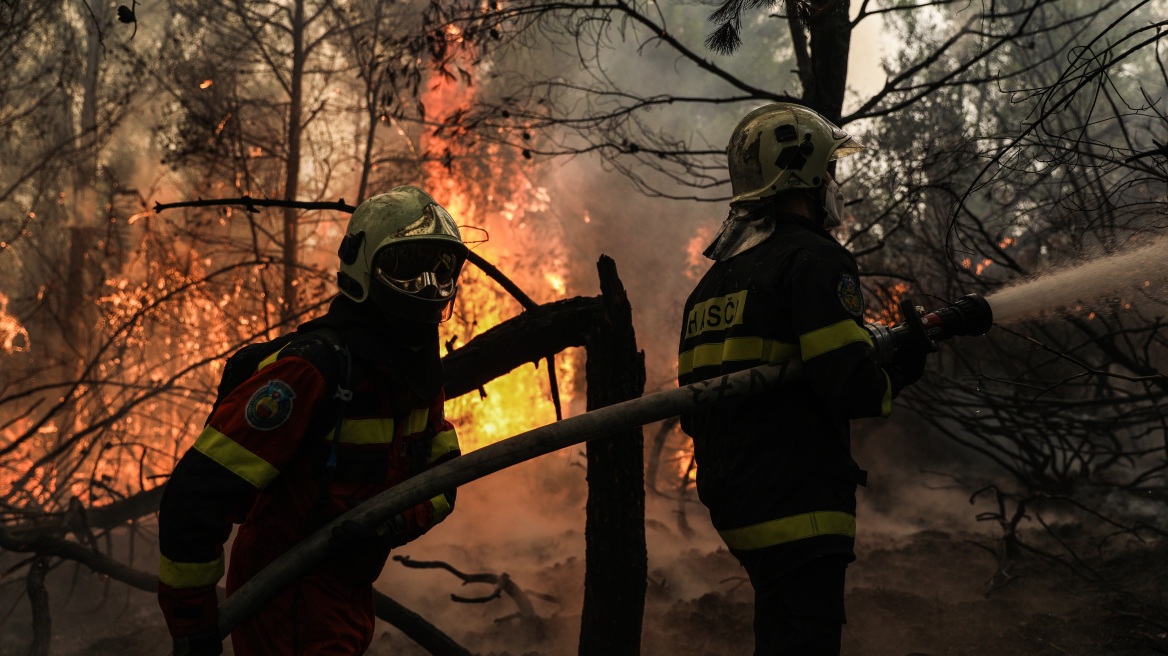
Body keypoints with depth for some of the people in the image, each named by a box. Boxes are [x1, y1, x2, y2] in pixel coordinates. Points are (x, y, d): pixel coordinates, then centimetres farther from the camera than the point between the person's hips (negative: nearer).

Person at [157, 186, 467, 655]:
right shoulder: (317, 367, -27)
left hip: (349, 594, 9)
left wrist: (397, 521, -20)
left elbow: (443, 474, 4)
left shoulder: (419, 370, 0)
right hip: (288, 602, -9)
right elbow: (196, 493, -30)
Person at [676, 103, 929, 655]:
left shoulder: (713, 281, 16)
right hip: (798, 507, -9)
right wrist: (903, 368, -1)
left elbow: (694, 412, 18)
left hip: (734, 504, 9)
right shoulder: (814, 258, -11)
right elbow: (850, 388, -20)